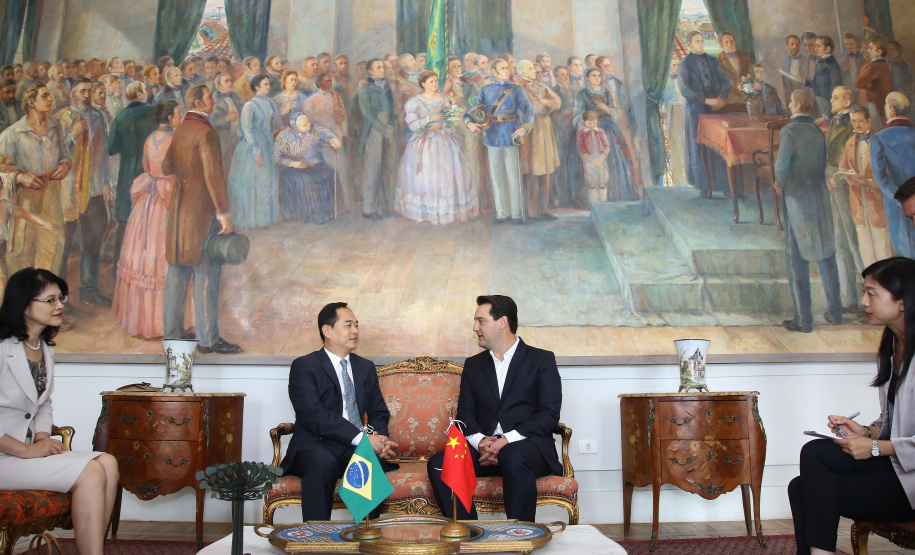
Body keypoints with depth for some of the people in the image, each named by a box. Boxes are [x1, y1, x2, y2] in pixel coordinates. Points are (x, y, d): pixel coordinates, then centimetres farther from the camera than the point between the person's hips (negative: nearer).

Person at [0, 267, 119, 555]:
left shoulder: (45, 350, 14)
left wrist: (43, 439, 2)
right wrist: (27, 450, -18)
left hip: (29, 449, 8)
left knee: (108, 464, -15)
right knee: (90, 472, -22)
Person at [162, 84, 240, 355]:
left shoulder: (179, 130, 11)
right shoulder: (206, 132, -14)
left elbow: (166, 167, 16)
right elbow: (213, 175, -20)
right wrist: (224, 213, -19)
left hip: (178, 207, 9)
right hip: (202, 210, -9)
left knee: (177, 270, 13)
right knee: (206, 274, -5)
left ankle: (172, 329, 21)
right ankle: (208, 338, -1)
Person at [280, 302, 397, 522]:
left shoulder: (365, 367, 19)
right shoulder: (304, 366, 0)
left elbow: (379, 413, 16)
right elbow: (313, 415, -14)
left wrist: (379, 438, -9)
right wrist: (360, 437, -22)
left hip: (357, 448, 4)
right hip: (316, 446, -3)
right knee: (324, 462, -38)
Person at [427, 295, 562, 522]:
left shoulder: (542, 360, 6)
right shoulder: (473, 365, 20)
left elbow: (549, 415, -4)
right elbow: (465, 414, 11)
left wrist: (508, 440, -18)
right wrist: (480, 440, -12)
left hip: (528, 446, -4)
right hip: (484, 447, 4)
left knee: (513, 456, -39)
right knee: (438, 463, -24)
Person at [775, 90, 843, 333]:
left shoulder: (789, 131, -13)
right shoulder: (818, 132, 5)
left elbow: (781, 167, -18)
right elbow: (823, 165, 7)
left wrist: (780, 184, 2)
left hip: (797, 201, -5)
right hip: (820, 199, 6)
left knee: (798, 262, 1)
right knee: (826, 256, 15)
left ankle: (804, 320, 4)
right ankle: (835, 311, 23)